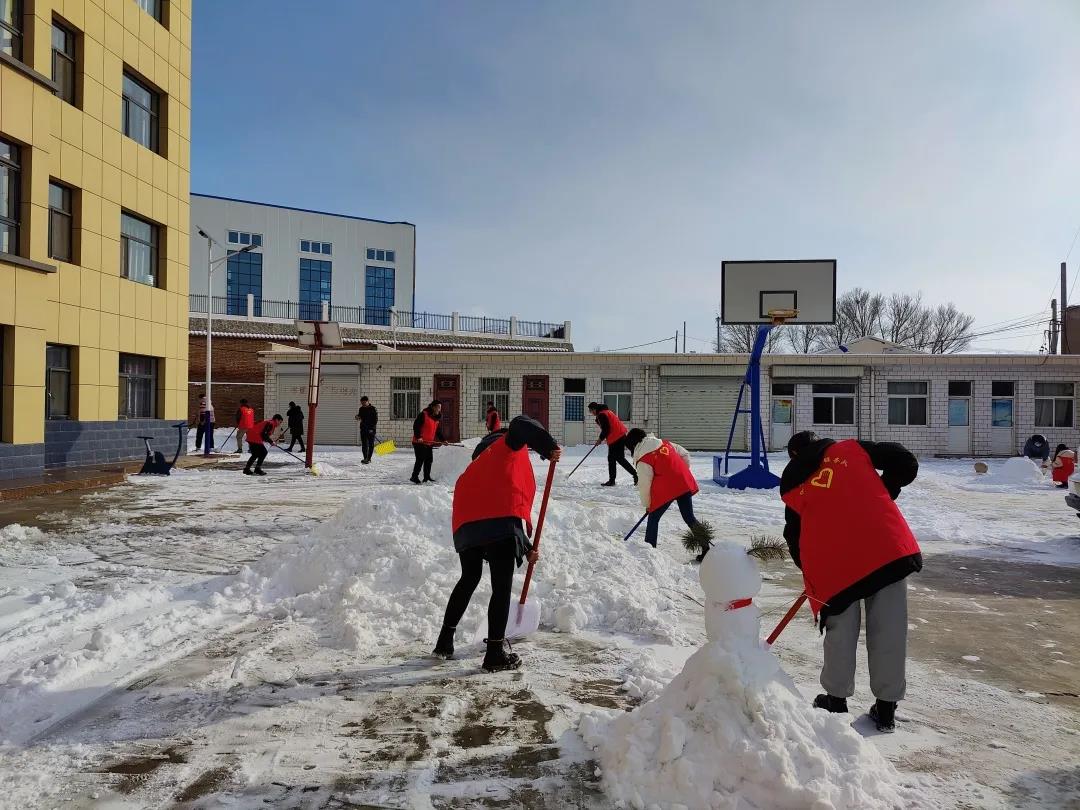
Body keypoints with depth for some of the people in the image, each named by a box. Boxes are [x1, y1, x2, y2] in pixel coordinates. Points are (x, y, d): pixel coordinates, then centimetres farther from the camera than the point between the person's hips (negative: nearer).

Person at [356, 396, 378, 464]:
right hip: (363, 429, 4)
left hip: (371, 429, -4)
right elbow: (359, 417, 22)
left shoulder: (373, 409, -5)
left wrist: (372, 428, -17)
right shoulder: (361, 409, 10)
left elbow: (376, 420, -8)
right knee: (364, 445, 3)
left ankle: (369, 459, 4)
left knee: (371, 445, 0)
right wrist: (358, 418, -2)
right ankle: (365, 458, 7)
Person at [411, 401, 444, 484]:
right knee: (420, 460, -10)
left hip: (429, 443, 8)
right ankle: (414, 477, -2)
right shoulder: (423, 415, -13)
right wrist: (418, 437, -24)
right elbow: (415, 426, -17)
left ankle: (427, 477, 22)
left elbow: (438, 431, 20)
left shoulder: (436, 418, 14)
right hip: (419, 442, -8)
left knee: (429, 459, 11)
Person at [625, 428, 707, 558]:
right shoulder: (665, 443, 15)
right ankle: (706, 548, 10)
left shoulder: (643, 460, -4)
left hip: (665, 489, -6)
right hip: (685, 483, 6)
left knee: (653, 519, 11)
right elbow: (685, 455, 18)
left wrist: (647, 504, 12)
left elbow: (644, 485, -2)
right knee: (689, 518, 15)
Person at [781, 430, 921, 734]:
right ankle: (886, 708, 18)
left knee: (840, 631, 16)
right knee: (889, 629, 9)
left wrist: (811, 569, 31)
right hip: (887, 546, 0)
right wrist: (882, 494, 19)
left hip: (832, 561, 1)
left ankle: (836, 700, 26)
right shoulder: (850, 449, 13)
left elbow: (794, 535, 18)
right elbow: (905, 463, 6)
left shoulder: (792, 485, 17)